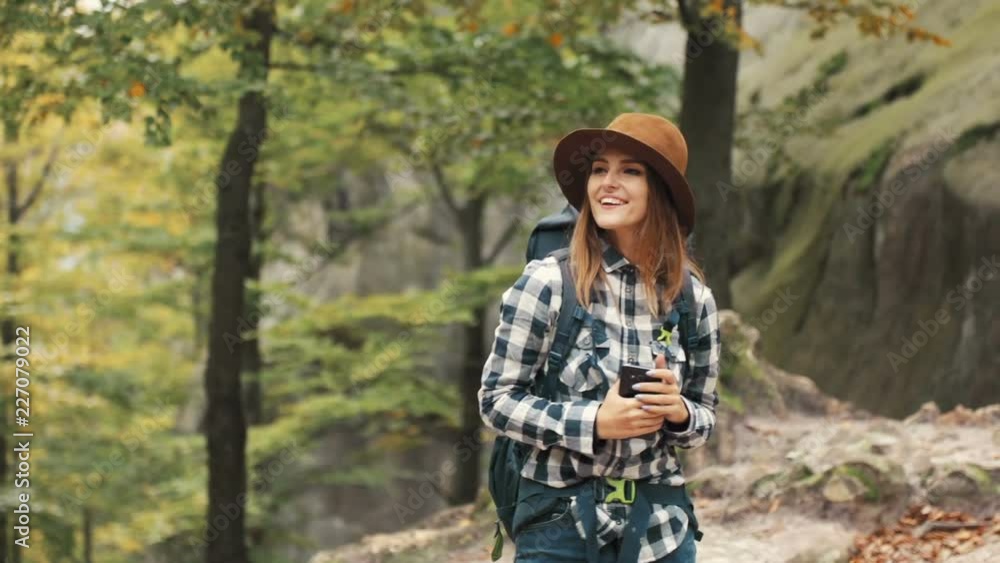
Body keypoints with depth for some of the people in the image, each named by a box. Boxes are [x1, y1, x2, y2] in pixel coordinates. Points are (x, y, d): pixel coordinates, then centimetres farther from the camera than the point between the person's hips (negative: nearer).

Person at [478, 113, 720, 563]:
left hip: (660, 527, 3)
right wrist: (594, 422, -17)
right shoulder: (547, 282, -9)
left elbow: (705, 417, 9)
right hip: (561, 523, -2)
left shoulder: (692, 297, 1)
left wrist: (678, 412, -12)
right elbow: (496, 399, -6)